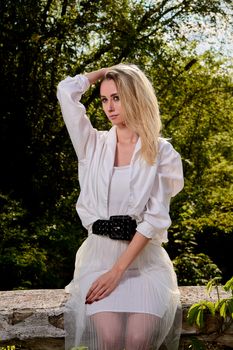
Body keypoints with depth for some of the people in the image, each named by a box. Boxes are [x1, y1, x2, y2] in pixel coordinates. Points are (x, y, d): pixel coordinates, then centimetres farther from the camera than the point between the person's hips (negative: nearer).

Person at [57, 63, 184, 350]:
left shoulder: (162, 152, 2)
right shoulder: (93, 145, 9)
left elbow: (155, 218, -6)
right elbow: (67, 90, -1)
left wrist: (117, 271, -15)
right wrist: (107, 71, 12)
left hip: (143, 255, -1)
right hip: (99, 251, 1)